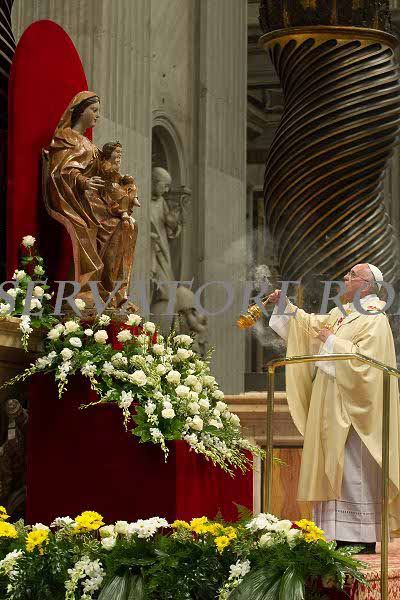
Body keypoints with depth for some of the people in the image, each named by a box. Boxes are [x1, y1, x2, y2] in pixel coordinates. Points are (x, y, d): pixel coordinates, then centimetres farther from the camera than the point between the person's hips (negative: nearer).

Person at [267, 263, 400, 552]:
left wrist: (332, 341, -15)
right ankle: (341, 535, 11)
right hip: (331, 407, 9)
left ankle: (363, 539, -6)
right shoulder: (343, 313, 16)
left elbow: (363, 359, -23)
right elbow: (311, 324, 28)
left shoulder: (374, 320, -12)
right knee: (333, 468, 8)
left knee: (352, 468, -9)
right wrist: (285, 306, 18)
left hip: (351, 408, -9)